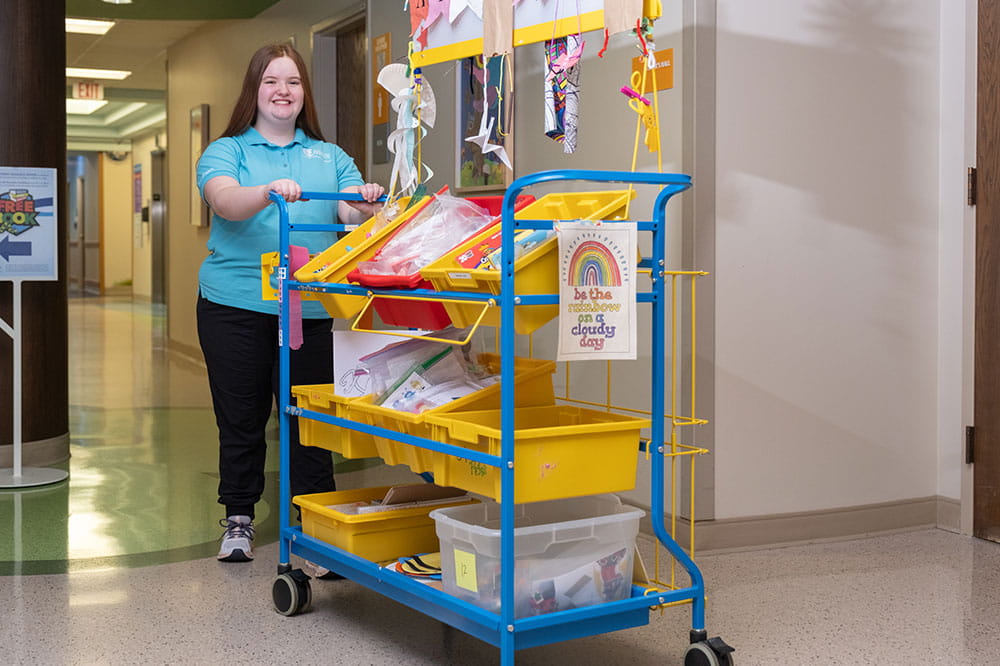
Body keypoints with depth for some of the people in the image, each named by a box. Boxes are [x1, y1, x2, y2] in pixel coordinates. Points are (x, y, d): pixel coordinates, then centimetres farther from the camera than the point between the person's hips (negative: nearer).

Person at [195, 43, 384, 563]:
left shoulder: (330, 157, 15)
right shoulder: (226, 151, 7)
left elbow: (352, 215, 1)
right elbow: (225, 202, -14)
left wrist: (365, 204, -22)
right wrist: (270, 191, -34)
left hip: (310, 307, 1)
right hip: (236, 302, -1)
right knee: (240, 420, 7)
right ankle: (238, 521, 20)